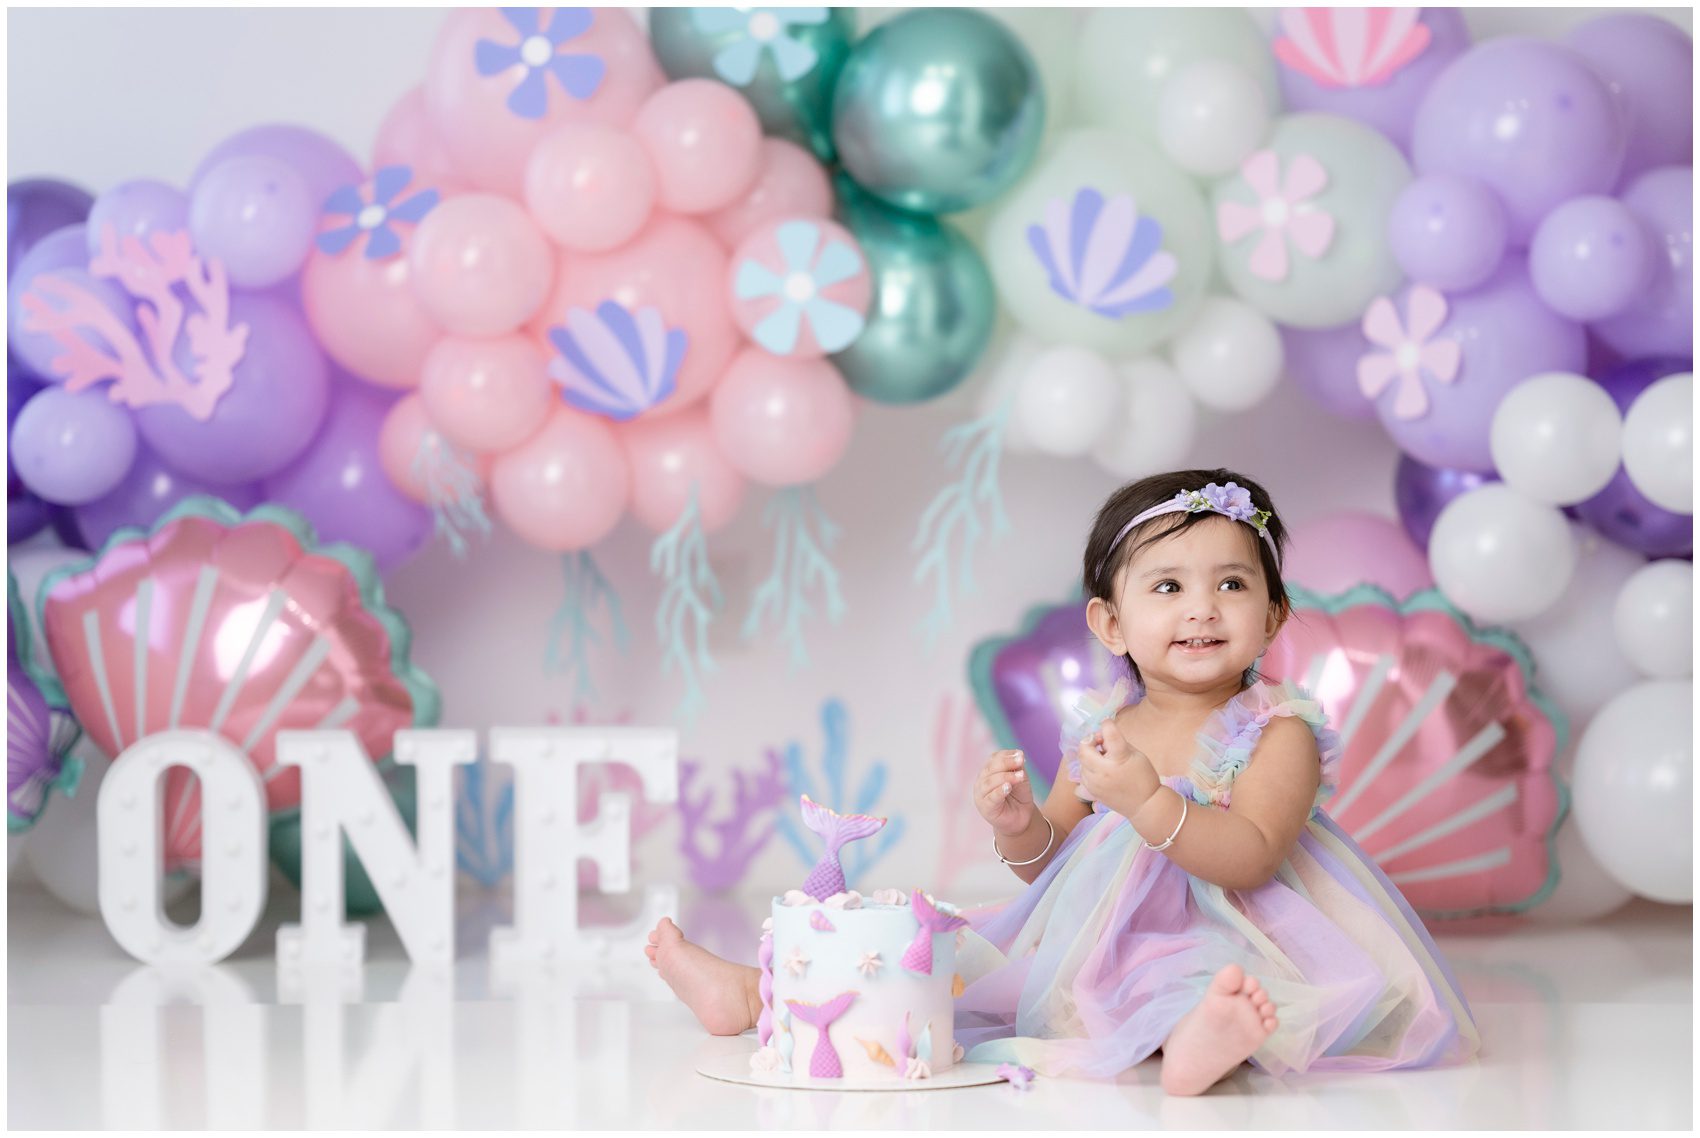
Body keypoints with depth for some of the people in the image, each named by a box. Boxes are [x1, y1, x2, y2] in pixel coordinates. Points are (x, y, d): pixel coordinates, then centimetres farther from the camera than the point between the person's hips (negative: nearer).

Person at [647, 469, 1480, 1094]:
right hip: (1089, 937, 6)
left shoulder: (1278, 733, -7)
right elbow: (1049, 863, 13)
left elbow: (1251, 856, -22)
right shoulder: (1100, 732, 7)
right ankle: (751, 991, 10)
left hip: (1217, 938, -6)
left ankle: (1193, 1037, -72)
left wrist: (1147, 802, -34)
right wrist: (1019, 826, -10)